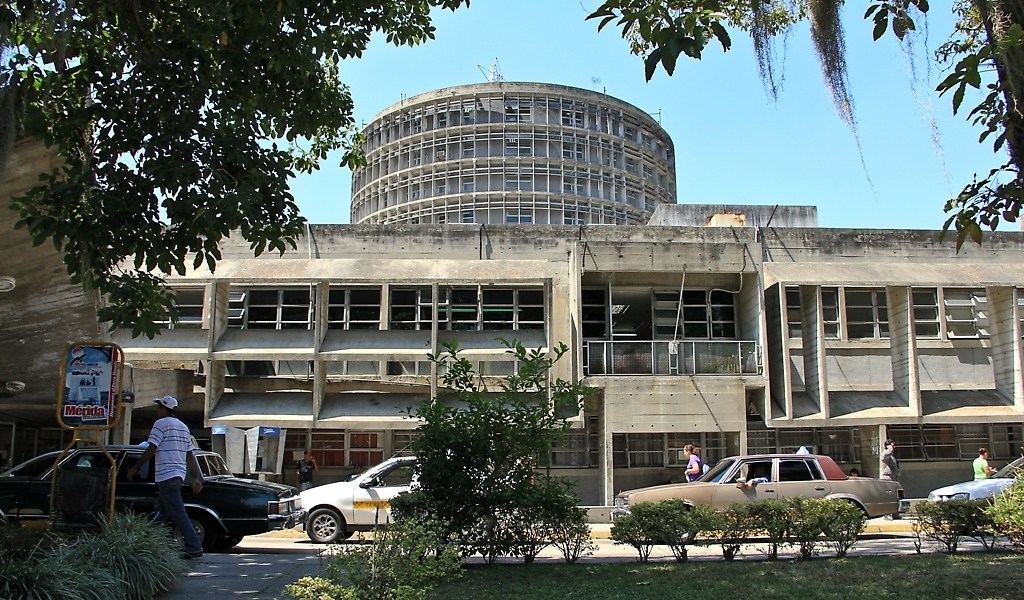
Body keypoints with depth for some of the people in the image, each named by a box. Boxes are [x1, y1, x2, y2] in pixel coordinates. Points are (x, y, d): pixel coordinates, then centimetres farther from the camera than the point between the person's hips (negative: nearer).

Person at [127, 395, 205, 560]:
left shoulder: (161, 423, -6)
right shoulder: (184, 427, 18)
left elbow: (151, 449, -12)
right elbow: (191, 455, 16)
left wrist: (135, 468, -3)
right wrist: (196, 478, 14)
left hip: (166, 475, -9)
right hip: (179, 474, 9)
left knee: (177, 512, -10)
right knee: (161, 512, 16)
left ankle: (194, 548, -14)